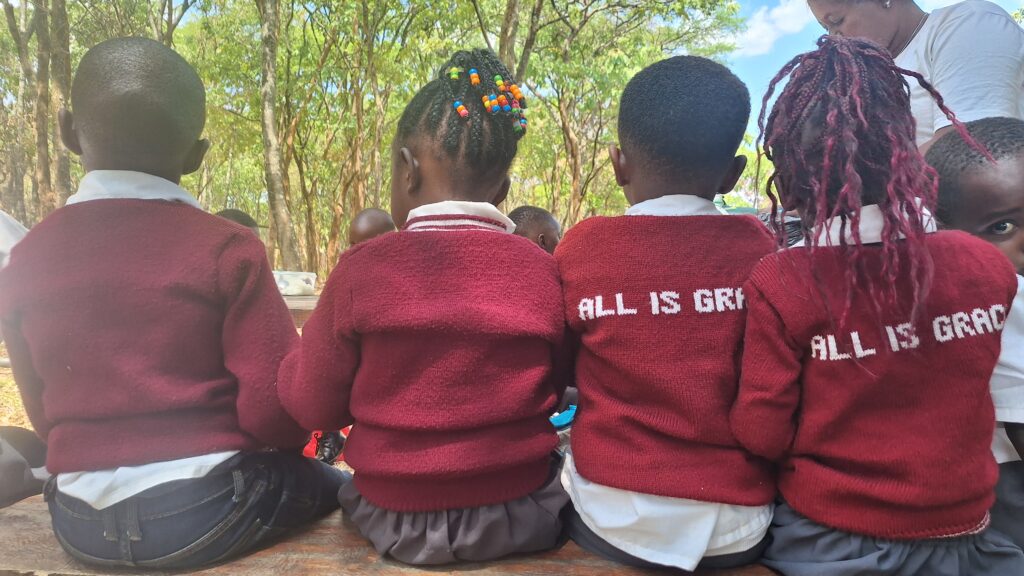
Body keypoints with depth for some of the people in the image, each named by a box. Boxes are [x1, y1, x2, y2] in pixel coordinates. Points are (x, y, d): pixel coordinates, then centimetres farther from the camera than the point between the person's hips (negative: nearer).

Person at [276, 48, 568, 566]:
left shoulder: (360, 270, -16)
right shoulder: (543, 271, -11)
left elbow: (312, 406, -5)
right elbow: (560, 387, 2)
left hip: (397, 523, 0)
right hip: (521, 518, 1)